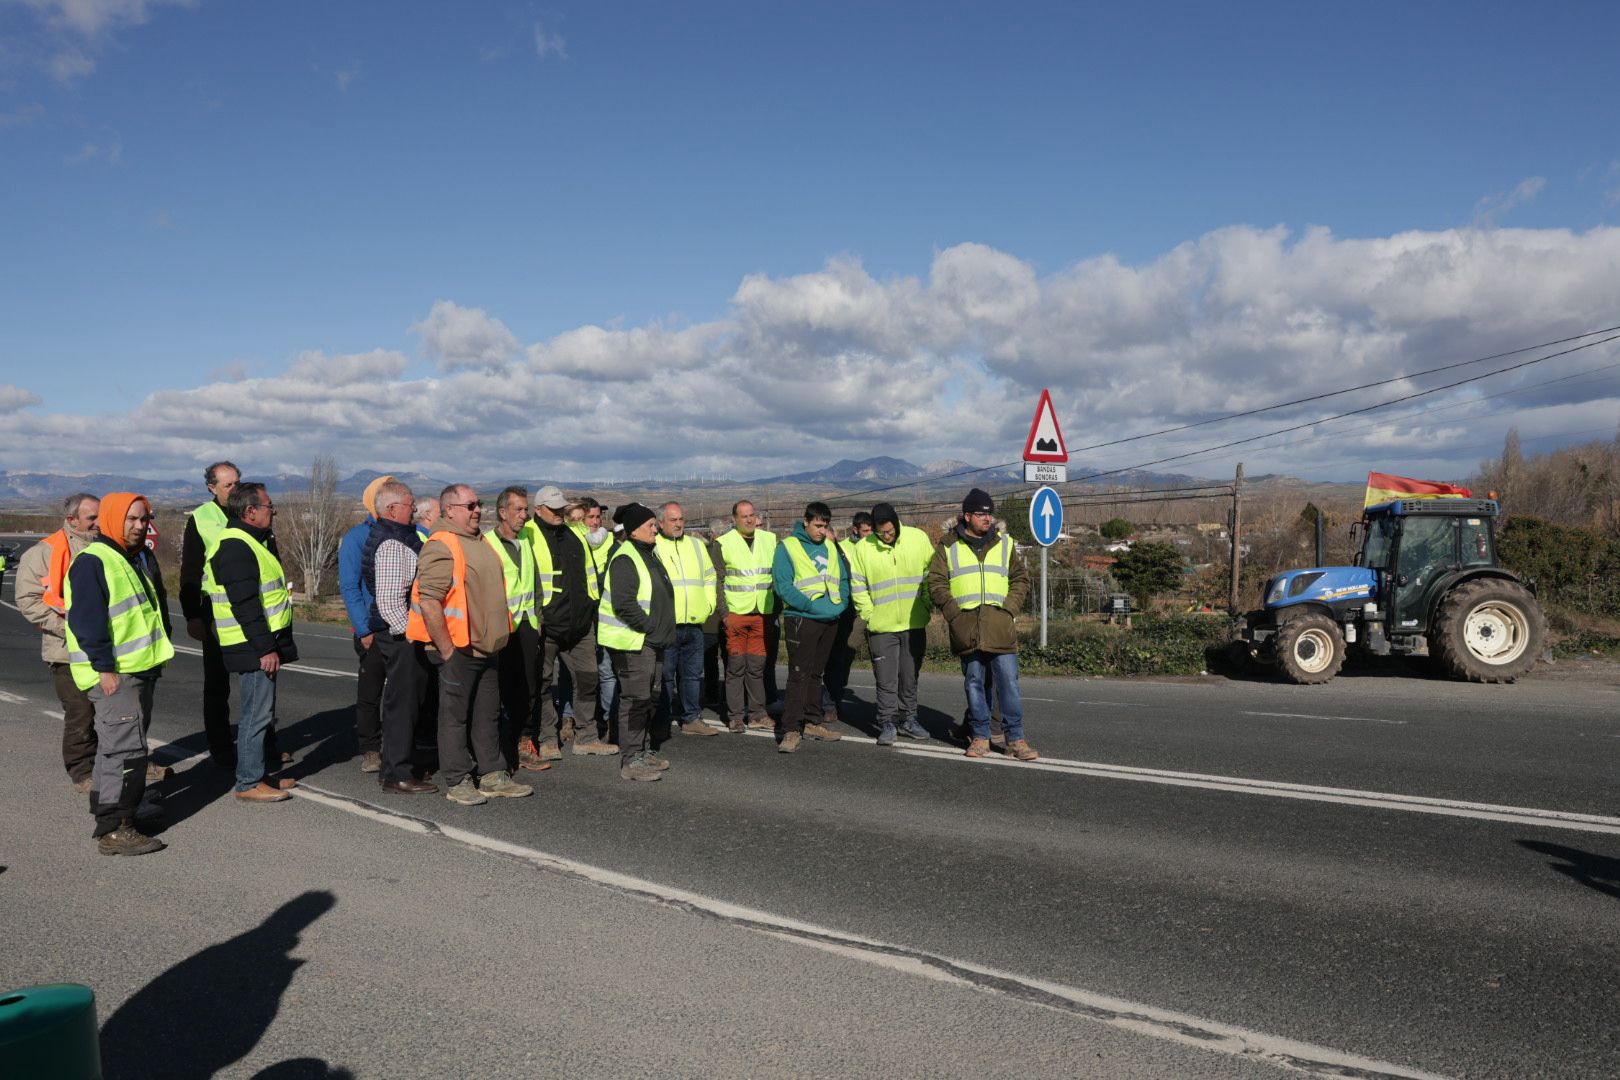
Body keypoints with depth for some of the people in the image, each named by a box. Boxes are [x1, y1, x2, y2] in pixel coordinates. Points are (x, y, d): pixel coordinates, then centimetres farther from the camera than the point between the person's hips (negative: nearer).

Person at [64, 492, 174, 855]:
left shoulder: (132, 559, 18)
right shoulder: (93, 562, -14)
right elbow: (86, 620, -20)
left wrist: (155, 660, 22)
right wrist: (104, 667, -22)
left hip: (139, 670, 10)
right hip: (114, 674, -10)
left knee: (116, 746, 17)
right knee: (126, 749, -12)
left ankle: (109, 815, 27)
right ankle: (115, 831, -8)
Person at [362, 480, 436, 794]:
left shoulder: (399, 537, 14)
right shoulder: (392, 544, -19)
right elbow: (389, 600, -24)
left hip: (398, 633, 11)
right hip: (398, 634, -11)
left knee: (399, 700, 17)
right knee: (402, 702, -3)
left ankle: (392, 768, 28)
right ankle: (397, 775, 4)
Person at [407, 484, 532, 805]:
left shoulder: (477, 543, 15)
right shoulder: (441, 547, -16)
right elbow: (428, 602, -23)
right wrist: (446, 650, -21)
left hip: (484, 648, 9)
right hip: (457, 650, -9)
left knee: (488, 713, 14)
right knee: (455, 716, 1)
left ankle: (493, 776, 22)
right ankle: (457, 782, 10)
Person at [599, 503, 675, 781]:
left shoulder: (649, 554, 15)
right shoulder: (625, 559, -17)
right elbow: (624, 604, -26)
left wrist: (662, 632, 13)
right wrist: (650, 627, -19)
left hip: (650, 641, 10)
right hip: (631, 642, -10)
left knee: (650, 698, 16)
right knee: (635, 700, -7)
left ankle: (641, 750, 28)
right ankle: (630, 761, -1)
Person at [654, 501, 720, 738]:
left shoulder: (696, 546, 16)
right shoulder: (652, 547, -2)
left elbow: (709, 577, 25)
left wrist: (709, 605, 14)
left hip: (694, 623, 5)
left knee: (693, 673, 10)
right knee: (665, 675, 0)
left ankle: (690, 719, 19)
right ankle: (664, 721, 9)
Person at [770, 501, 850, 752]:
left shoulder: (830, 547, 13)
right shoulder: (788, 547, -5)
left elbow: (843, 579, 16)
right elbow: (783, 586, -12)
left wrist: (840, 604, -2)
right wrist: (811, 605, -19)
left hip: (830, 620, 6)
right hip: (801, 620, -6)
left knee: (816, 673, 15)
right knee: (799, 675, -9)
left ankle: (812, 722, 24)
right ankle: (791, 729, -8)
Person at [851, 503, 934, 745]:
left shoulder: (918, 538, -3)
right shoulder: (862, 549, -6)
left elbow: (931, 575, 4)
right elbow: (858, 588, -1)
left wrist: (927, 606, -1)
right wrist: (870, 615, -6)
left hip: (914, 624, 2)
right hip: (882, 626, -2)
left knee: (910, 677, 12)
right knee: (886, 679, -1)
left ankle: (908, 719, 24)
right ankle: (887, 724, 9)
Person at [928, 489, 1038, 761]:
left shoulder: (1004, 544, 12)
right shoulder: (949, 547, 7)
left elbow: (1021, 579, 14)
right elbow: (936, 583, 4)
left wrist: (1009, 607, -1)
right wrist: (953, 613, -7)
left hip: (1000, 627, 1)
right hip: (966, 628, 0)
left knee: (1008, 681, -2)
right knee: (974, 683, 7)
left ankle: (1015, 738, 4)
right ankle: (980, 736, 17)